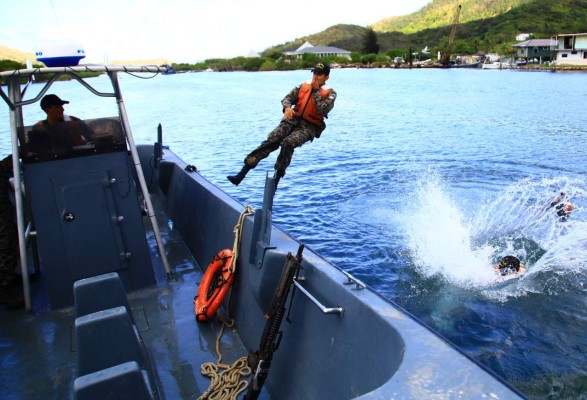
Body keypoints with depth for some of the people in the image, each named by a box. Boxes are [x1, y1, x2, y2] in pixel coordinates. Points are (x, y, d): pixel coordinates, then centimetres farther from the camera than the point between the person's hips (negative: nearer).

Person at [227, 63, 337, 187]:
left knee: (287, 143, -33)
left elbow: (322, 110, -15)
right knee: (270, 142, -18)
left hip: (309, 126, -3)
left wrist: (316, 90, -10)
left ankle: (276, 179, -22)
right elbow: (287, 98, 6)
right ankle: (241, 175, -21)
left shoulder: (330, 93, 1)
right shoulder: (303, 86, 12)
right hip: (293, 120, 3)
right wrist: (287, 107, -18)